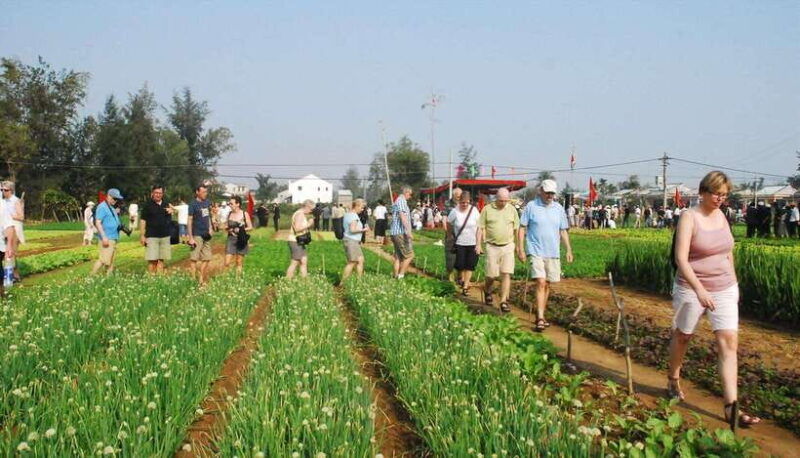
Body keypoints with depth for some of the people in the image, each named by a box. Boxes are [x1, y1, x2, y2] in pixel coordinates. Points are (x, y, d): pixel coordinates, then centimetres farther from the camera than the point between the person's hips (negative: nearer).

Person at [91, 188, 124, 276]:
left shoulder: (112, 208, 20)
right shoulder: (102, 207, -9)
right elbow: (98, 223, -16)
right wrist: (104, 237, -22)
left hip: (114, 239, 10)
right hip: (107, 239, -10)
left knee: (111, 261, 10)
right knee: (104, 260, -13)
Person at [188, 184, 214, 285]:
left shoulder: (207, 202, 9)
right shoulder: (193, 204, -9)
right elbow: (189, 221, -10)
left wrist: (210, 228, 7)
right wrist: (191, 238, -15)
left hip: (206, 235, 7)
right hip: (197, 235, -7)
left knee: (207, 259, 10)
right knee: (194, 259, -6)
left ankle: (201, 280, 18)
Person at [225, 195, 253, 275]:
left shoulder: (245, 214, -4)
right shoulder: (229, 214, 5)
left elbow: (250, 227, -1)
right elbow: (226, 226, 15)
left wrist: (241, 230, -14)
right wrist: (229, 230, -7)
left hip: (241, 240, -2)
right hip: (231, 239, 2)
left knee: (239, 263, 6)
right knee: (227, 263, -7)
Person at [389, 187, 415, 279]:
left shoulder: (397, 201, 22)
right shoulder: (401, 201, -9)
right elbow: (403, 216, -22)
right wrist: (408, 231, -28)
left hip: (395, 233, 10)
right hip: (401, 233, -10)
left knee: (398, 257, 9)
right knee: (409, 255, -6)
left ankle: (396, 276, 8)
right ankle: (401, 275, -8)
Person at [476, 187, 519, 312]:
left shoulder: (512, 209, 6)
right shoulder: (487, 209, 0)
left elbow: (517, 229, 11)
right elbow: (480, 228, 2)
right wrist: (478, 244, -5)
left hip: (508, 246, 1)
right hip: (492, 246, -1)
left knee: (506, 274, -5)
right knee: (491, 275, 2)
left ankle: (503, 302, -1)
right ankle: (487, 291, 34)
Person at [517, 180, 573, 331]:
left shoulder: (558, 208, 10)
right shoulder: (531, 206, -2)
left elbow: (563, 231, 15)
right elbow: (522, 228, -1)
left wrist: (569, 249, 10)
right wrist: (520, 248, -7)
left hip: (553, 253, 5)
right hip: (536, 252, -4)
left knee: (547, 285, 11)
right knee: (541, 283, -15)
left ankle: (540, 315, 24)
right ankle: (540, 319, -16)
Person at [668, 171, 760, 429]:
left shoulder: (721, 215, 5)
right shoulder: (690, 218, -14)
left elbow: (728, 253, 15)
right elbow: (681, 259, -22)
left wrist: (734, 283, 15)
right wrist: (700, 290, -30)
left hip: (724, 289, 5)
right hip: (692, 289, -5)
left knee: (729, 342, -5)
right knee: (682, 337, 13)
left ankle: (731, 407, -5)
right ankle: (673, 381, 39)